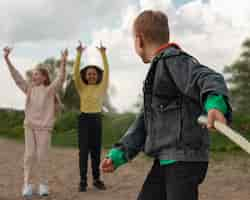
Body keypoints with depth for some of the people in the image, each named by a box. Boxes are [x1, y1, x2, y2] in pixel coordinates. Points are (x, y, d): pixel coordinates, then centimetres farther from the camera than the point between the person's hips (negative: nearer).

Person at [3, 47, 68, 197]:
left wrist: (63, 62, -30)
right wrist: (7, 59, -2)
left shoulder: (50, 90, -3)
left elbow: (60, 79, -16)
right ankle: (27, 184, 7)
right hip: (29, 125, 3)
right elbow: (16, 76, 5)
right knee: (29, 155, 2)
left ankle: (43, 184, 13)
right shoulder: (29, 89, 7)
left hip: (44, 127, -3)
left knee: (43, 156, 0)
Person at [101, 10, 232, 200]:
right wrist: (119, 153, 9)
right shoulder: (158, 70, 21)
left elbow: (208, 78, -28)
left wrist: (215, 104, -51)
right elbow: (144, 122, 19)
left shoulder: (174, 60, -9)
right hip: (165, 159, 10)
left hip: (185, 158, -10)